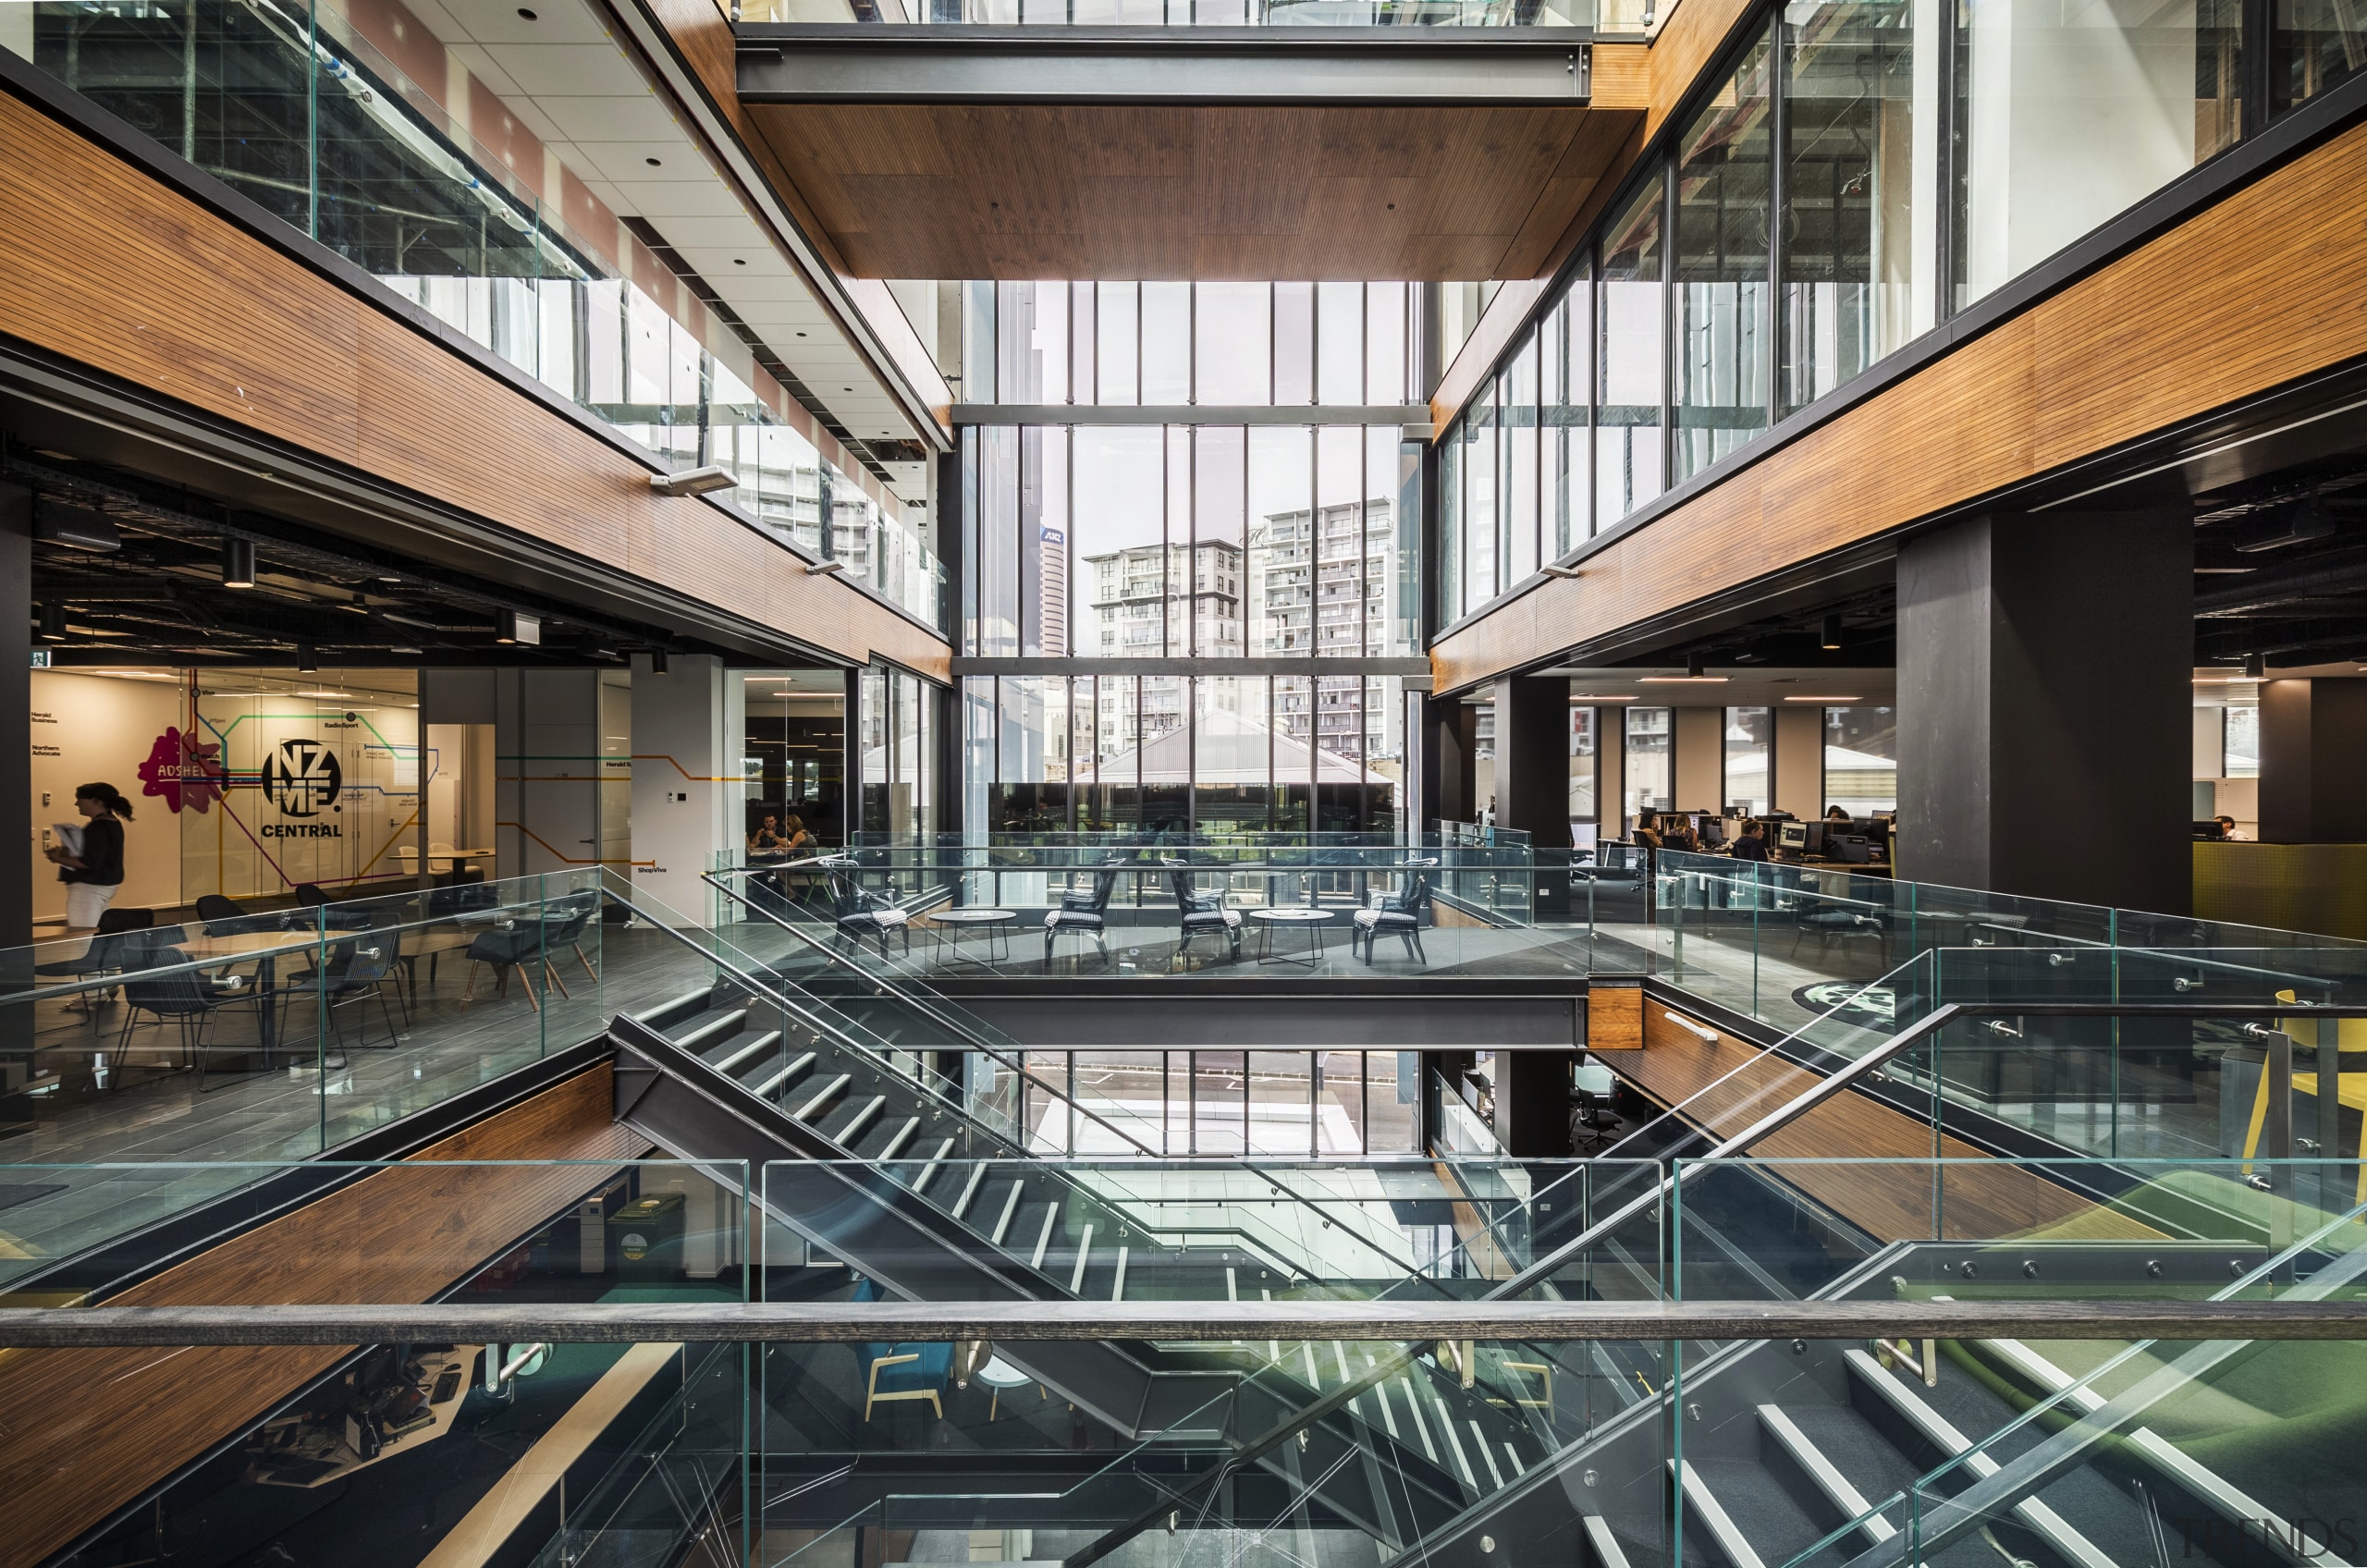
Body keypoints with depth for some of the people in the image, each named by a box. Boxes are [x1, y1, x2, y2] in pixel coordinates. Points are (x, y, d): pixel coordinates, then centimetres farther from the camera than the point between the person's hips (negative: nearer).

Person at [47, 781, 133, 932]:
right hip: (104, 884, 10)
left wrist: (59, 859, -12)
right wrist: (65, 852, 11)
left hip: (89, 887, -10)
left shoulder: (98, 827, -17)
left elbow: (90, 863, -23)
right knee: (93, 935, 12)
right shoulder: (112, 823, 12)